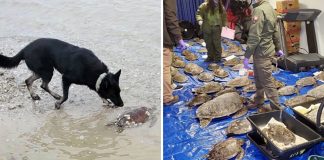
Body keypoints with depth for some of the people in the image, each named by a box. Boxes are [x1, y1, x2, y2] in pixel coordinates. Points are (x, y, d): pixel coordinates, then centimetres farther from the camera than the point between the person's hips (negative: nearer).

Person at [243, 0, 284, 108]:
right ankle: (258, 101, 33)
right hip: (266, 50, 10)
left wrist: (247, 56, -21)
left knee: (267, 82, 0)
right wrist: (278, 49, 26)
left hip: (262, 52, -10)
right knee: (258, 79, 21)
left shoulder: (259, 10, -21)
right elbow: (275, 32, 17)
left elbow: (254, 36, -24)